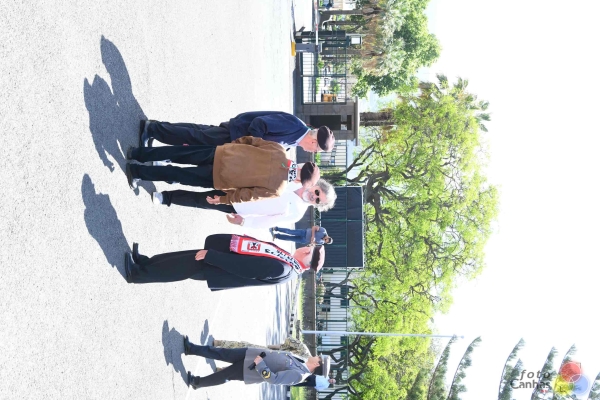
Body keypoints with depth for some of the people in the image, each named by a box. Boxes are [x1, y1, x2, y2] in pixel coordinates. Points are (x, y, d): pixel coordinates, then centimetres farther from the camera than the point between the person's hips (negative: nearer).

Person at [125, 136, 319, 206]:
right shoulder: (276, 189, -14)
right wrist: (223, 200, 6)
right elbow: (248, 194, -8)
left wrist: (233, 144, 21)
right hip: (218, 176, -4)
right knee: (178, 175, 10)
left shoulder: (280, 152, -3)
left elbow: (253, 141, 6)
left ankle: (138, 153, 19)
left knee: (179, 154, 16)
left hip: (221, 152, 4)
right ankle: (137, 171, 12)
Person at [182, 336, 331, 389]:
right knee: (221, 353, 4)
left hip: (248, 371, -6)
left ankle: (197, 382, 28)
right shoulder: (301, 360, 1)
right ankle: (191, 348, 16)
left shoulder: (298, 375, -25)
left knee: (223, 376, 3)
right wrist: (263, 354, 11)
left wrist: (260, 364, -27)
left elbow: (273, 379, -31)